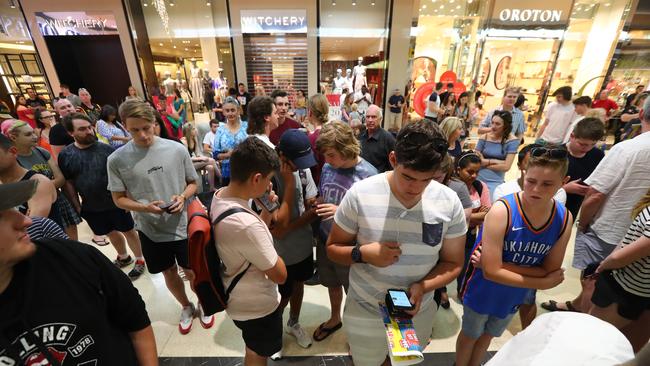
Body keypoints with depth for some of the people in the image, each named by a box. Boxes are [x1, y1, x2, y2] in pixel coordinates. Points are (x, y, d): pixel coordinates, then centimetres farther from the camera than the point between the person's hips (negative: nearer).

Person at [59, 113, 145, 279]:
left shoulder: (105, 149, -11)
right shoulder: (65, 155, -4)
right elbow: (68, 182, 3)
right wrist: (77, 206, 2)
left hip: (115, 202, -3)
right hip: (91, 206, 4)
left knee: (129, 231, 8)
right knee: (111, 233, 21)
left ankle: (140, 260, 25)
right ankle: (124, 257, 43)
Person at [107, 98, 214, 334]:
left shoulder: (177, 149, -10)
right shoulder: (117, 159, -9)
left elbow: (192, 183, 1)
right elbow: (119, 199, -1)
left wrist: (182, 197, -20)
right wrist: (144, 208, -21)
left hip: (182, 225, -1)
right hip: (149, 229, 1)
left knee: (192, 271, 15)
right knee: (169, 272, 21)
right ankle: (186, 307, 47)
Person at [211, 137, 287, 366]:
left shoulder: (219, 196, -11)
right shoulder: (246, 224, -40)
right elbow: (280, 275, -26)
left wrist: (267, 209, -8)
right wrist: (272, 251, -10)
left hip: (238, 298, 8)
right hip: (257, 307, -7)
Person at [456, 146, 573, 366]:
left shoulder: (565, 219, -15)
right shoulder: (502, 211, -30)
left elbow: (550, 271, -12)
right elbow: (491, 272, -29)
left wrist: (499, 265, -24)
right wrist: (542, 284, -18)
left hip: (514, 295, 4)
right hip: (482, 291, -4)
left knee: (487, 335, 30)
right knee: (470, 335, 22)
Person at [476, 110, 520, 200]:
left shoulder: (512, 140, -7)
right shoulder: (484, 138, -2)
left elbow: (506, 166, -11)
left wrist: (485, 163, -7)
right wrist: (495, 161, -10)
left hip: (495, 182, -1)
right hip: (478, 178, 2)